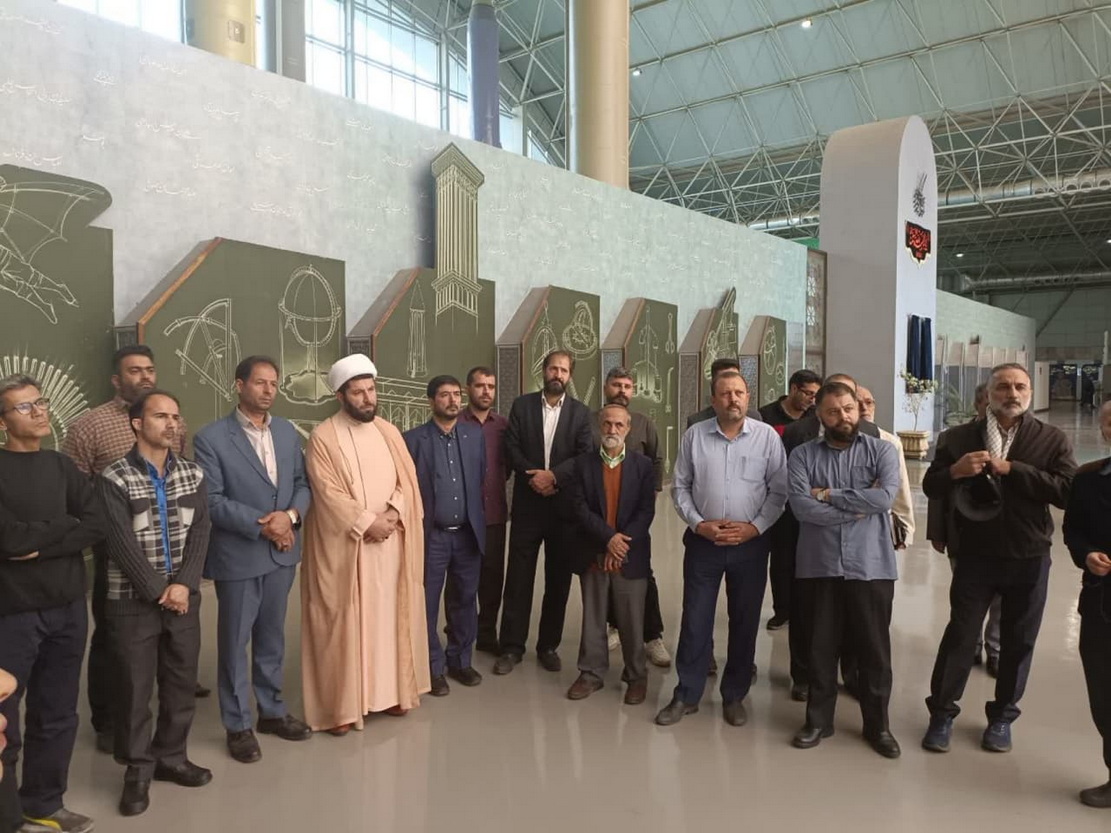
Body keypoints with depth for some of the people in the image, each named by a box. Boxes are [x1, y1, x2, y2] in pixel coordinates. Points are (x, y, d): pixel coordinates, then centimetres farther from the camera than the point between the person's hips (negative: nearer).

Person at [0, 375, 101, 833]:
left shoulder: (62, 466, 7)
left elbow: (96, 525, -2)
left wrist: (39, 542, -13)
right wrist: (65, 527, -6)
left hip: (68, 608, 5)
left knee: (57, 716, 13)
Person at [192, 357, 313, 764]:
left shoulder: (288, 431, 6)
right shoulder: (211, 438, -10)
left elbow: (302, 483, 7)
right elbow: (212, 501, -15)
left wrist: (290, 516, -13)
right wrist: (262, 526, -19)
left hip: (282, 552, 5)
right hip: (238, 555, -5)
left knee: (272, 636, 18)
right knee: (235, 641, 9)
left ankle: (272, 710, 33)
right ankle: (237, 725, 23)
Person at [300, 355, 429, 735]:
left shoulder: (389, 432, 8)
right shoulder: (323, 437, -8)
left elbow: (408, 479, 5)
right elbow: (328, 493, -14)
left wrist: (393, 512, -12)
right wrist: (367, 522, -17)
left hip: (389, 543, 5)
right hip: (345, 546, -5)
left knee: (388, 616, 12)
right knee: (343, 623, 2)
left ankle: (390, 690, 26)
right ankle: (341, 706, 12)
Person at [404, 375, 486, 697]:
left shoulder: (475, 435, 6)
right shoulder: (413, 439, -6)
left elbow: (482, 479, 10)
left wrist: (478, 520, 8)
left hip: (468, 533, 3)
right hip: (431, 535, -3)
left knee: (465, 600, 13)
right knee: (427, 604, 6)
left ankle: (460, 660, 30)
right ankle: (433, 668, 20)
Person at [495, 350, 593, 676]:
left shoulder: (580, 412, 3)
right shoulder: (522, 405, 4)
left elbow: (585, 455, -6)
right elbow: (511, 448, -2)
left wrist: (554, 475, -18)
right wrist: (533, 476, -15)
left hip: (564, 505, 1)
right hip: (527, 504, 0)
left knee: (558, 580, 8)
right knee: (518, 577, 3)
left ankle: (548, 646, 21)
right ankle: (512, 647, 13)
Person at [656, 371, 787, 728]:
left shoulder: (767, 436, -3)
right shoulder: (694, 435, 0)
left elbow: (779, 490, -2)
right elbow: (680, 487, 3)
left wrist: (754, 527, -12)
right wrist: (698, 524, -9)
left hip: (750, 544, 0)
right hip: (703, 541, 1)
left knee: (744, 622, 10)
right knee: (695, 620, 6)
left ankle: (734, 696, 26)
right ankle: (686, 695, 20)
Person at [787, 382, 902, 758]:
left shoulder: (882, 450, 1)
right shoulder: (802, 455, 1)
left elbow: (885, 498, -16)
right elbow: (802, 507, -13)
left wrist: (830, 494, -10)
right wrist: (857, 508, -12)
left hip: (871, 566, 0)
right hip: (820, 566, 0)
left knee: (874, 649, 11)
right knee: (821, 648, 11)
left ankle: (877, 724, 29)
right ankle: (818, 719, 28)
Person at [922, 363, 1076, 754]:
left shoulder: (1052, 439, -1)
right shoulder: (961, 436, 1)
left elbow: (1067, 491, -14)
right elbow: (931, 487, 1)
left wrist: (1011, 469, -21)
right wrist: (955, 470, -20)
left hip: (1029, 559, 1)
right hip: (975, 556, 0)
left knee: (1018, 641, 12)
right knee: (960, 636, 5)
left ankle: (1002, 716, 29)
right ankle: (942, 713, 19)